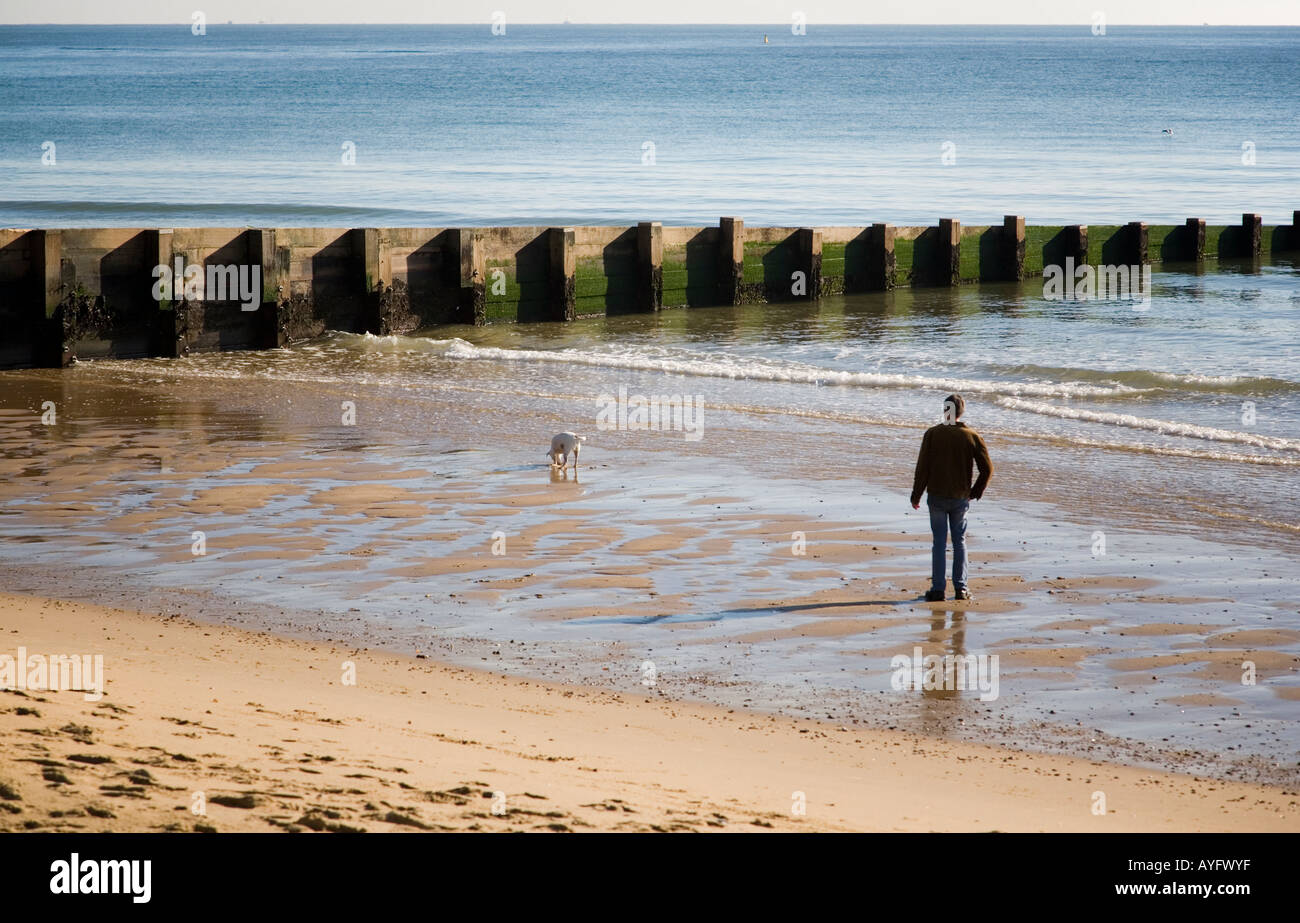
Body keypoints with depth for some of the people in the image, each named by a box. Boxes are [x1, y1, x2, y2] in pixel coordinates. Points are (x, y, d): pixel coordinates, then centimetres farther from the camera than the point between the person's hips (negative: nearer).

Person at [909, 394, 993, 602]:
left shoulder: (932, 434, -7)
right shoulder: (971, 436, -2)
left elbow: (922, 467, -7)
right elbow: (987, 469, -2)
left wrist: (916, 496, 2)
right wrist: (975, 492, 12)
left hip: (937, 496, -1)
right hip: (961, 498, 1)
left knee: (940, 542, 4)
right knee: (959, 541, 11)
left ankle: (937, 589, 3)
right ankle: (960, 588, 9)